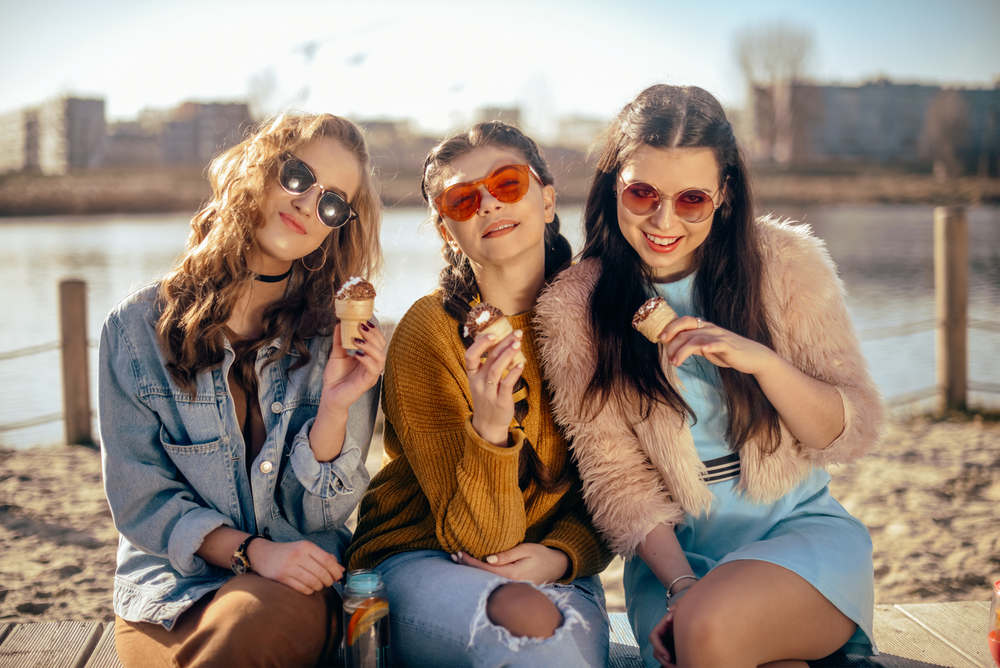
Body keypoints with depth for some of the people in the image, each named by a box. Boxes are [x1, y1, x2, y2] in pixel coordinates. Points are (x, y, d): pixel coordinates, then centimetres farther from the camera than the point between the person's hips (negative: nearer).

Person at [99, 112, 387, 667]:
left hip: (296, 585, 0)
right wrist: (250, 551, -17)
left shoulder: (344, 340, 0)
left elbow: (317, 514, -1)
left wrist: (335, 409, -19)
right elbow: (137, 495, -3)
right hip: (168, 577, 1)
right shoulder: (136, 329, -2)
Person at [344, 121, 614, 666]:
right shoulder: (428, 332, -13)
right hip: (420, 560, -3)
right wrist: (490, 429, -34)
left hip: (553, 570, 3)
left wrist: (565, 553, -14)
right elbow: (477, 537, -16)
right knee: (527, 619, -35)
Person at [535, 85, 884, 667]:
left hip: (801, 528, 0)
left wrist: (759, 359, -21)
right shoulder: (575, 308, -5)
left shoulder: (788, 263, -5)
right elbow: (618, 479, -4)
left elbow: (855, 432, -4)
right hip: (673, 550, 0)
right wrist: (681, 586, -19)